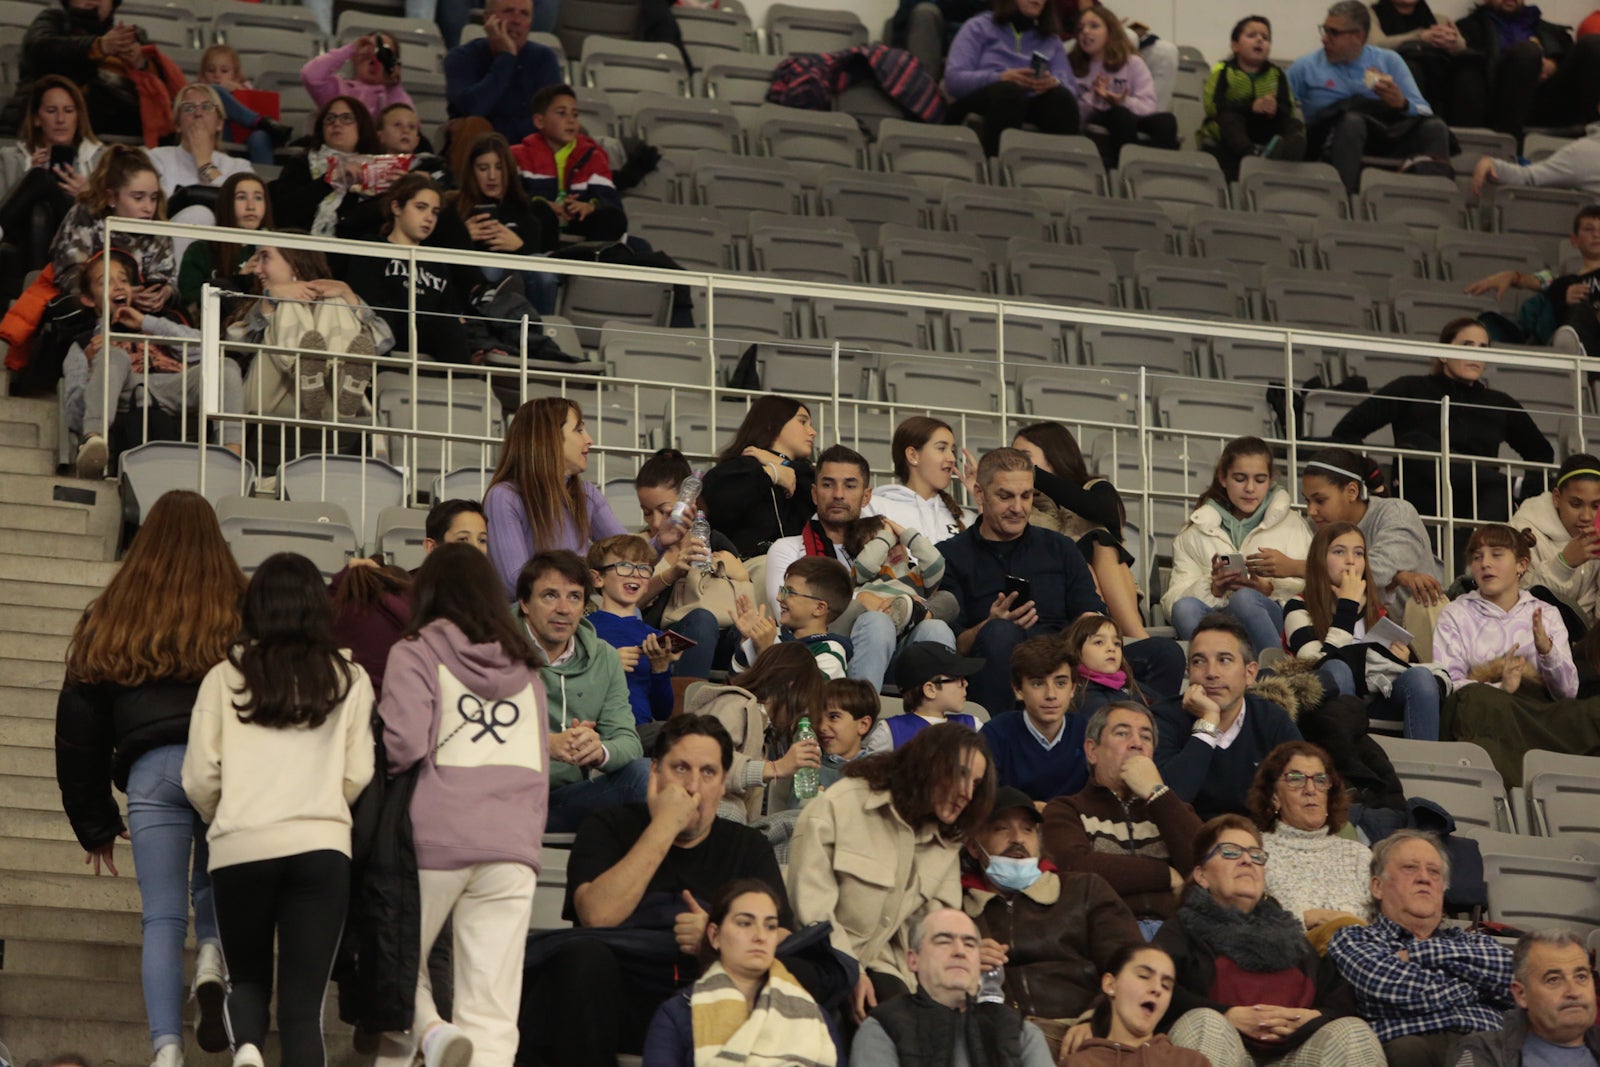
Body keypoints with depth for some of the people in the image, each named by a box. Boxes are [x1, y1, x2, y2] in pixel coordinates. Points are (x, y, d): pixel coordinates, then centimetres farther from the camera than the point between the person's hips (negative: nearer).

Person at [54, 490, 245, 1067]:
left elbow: (78, 724, 16)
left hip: (151, 771, 0)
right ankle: (214, 957, -10)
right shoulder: (246, 611, 10)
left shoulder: (110, 618, 15)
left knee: (162, 920, 2)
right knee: (214, 888, 20)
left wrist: (94, 822, 21)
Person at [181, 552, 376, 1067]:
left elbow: (199, 778, 1)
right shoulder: (349, 680, 5)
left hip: (239, 848, 0)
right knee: (304, 1001, 2)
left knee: (248, 979, 18)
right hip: (321, 847, 0)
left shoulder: (224, 679, 3)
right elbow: (358, 775, 3)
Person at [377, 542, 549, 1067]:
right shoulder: (524, 664, 17)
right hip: (514, 840, 3)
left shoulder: (417, 653, 1)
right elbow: (542, 752, 17)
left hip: (437, 833, -3)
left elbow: (405, 742, -11)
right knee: (492, 1014, 0)